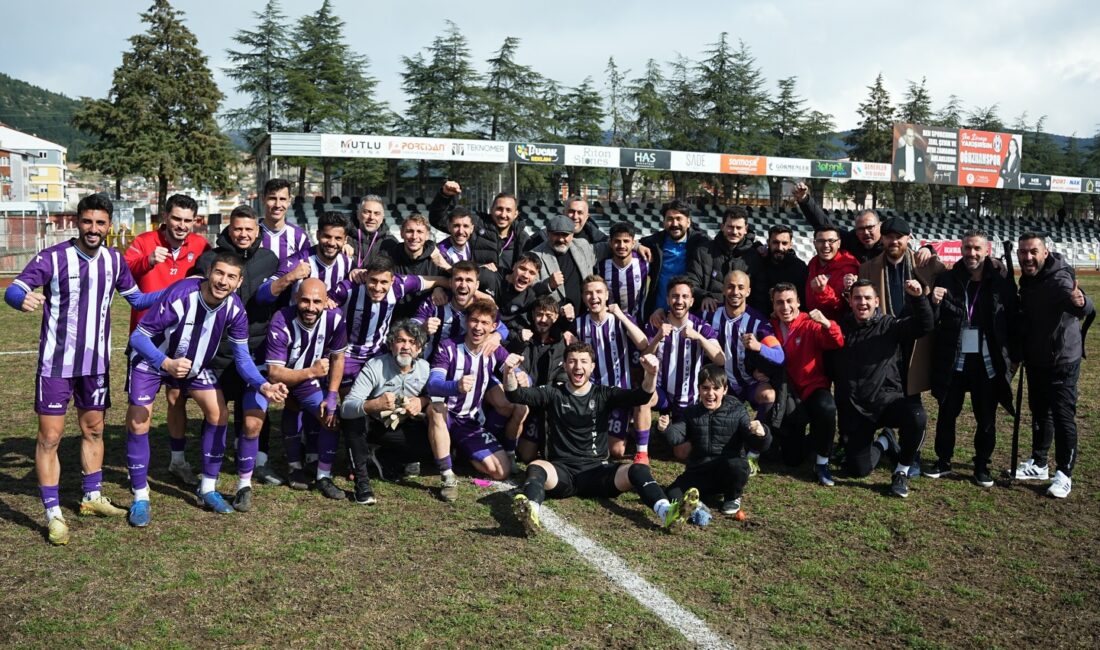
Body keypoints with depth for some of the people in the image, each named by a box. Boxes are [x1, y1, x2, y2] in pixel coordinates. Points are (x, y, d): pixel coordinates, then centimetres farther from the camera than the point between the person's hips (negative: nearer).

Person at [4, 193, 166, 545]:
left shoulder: (114, 260, 3)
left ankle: (92, 497, 33)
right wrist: (24, 298, -45)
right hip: (56, 363, -5)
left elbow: (136, 298, 16)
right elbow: (13, 289, -22)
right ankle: (53, 515, 6)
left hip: (96, 362, 5)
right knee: (50, 436, -3)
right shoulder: (53, 257, -12)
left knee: (93, 429, 16)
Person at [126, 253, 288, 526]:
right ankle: (140, 498, 5)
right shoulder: (179, 296, -35)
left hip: (194, 363, 5)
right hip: (151, 360, -4)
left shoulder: (234, 308, -21)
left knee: (219, 414, -2)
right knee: (138, 422, -12)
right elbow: (138, 336, -29)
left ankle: (208, 489, 13)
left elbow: (243, 358, -14)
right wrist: (167, 364, -46)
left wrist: (264, 386, -33)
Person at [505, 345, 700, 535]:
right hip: (561, 470, -1)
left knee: (638, 470, -26)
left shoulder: (604, 394, 12)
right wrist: (509, 372, -26)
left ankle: (667, 512, -50)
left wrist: (651, 374, -25)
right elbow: (516, 395, -3)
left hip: (596, 470, 1)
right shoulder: (553, 394, 11)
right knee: (535, 468, -34)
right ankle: (530, 514, -63)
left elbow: (642, 396, -2)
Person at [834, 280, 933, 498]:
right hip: (854, 409, 1)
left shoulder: (889, 325, 1)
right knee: (858, 469, -3)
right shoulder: (841, 327, 7)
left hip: (887, 399, -1)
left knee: (916, 416, -36)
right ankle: (884, 443, 34)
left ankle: (902, 471, -9)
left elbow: (925, 325, -11)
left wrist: (918, 297, -25)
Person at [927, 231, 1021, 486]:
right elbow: (932, 321, -2)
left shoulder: (1002, 282, -3)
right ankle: (943, 462, 23)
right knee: (946, 414, 9)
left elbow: (1013, 321, 4)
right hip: (953, 362, 1)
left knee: (986, 418, 9)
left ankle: (982, 466, 24)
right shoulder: (946, 279, -2)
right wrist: (933, 302, -24)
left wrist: (1015, 357, 5)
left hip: (988, 363, 0)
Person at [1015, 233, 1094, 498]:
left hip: (1062, 360, -8)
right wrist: (1019, 352, 8)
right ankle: (1038, 464, 30)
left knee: (1063, 416, -3)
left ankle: (1064, 474, 7)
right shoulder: (1028, 279, 3)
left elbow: (1086, 307, -40)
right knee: (1039, 412, 17)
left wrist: (1080, 302, -63)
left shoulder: (1059, 279, -23)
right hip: (1036, 359, 8)